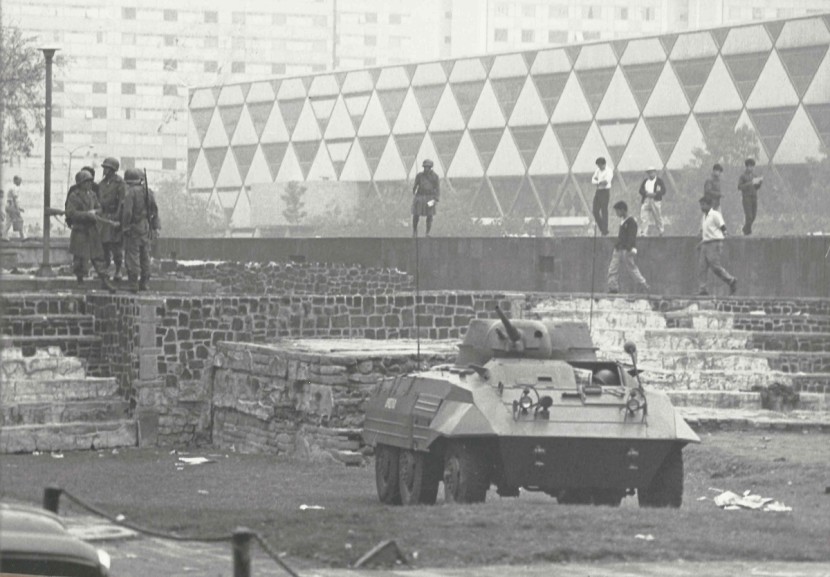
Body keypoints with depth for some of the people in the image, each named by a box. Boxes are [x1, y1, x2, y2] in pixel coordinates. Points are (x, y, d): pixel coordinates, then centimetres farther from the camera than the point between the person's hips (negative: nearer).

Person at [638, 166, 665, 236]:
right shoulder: (645, 181, 14)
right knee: (645, 217, -8)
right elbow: (641, 190, 9)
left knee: (658, 217, 2)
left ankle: (660, 232, 21)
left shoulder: (659, 181, 3)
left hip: (656, 201, -3)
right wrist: (647, 194, -12)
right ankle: (645, 233, -11)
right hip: (646, 201, 3)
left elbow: (663, 191, -3)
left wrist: (655, 194, -17)